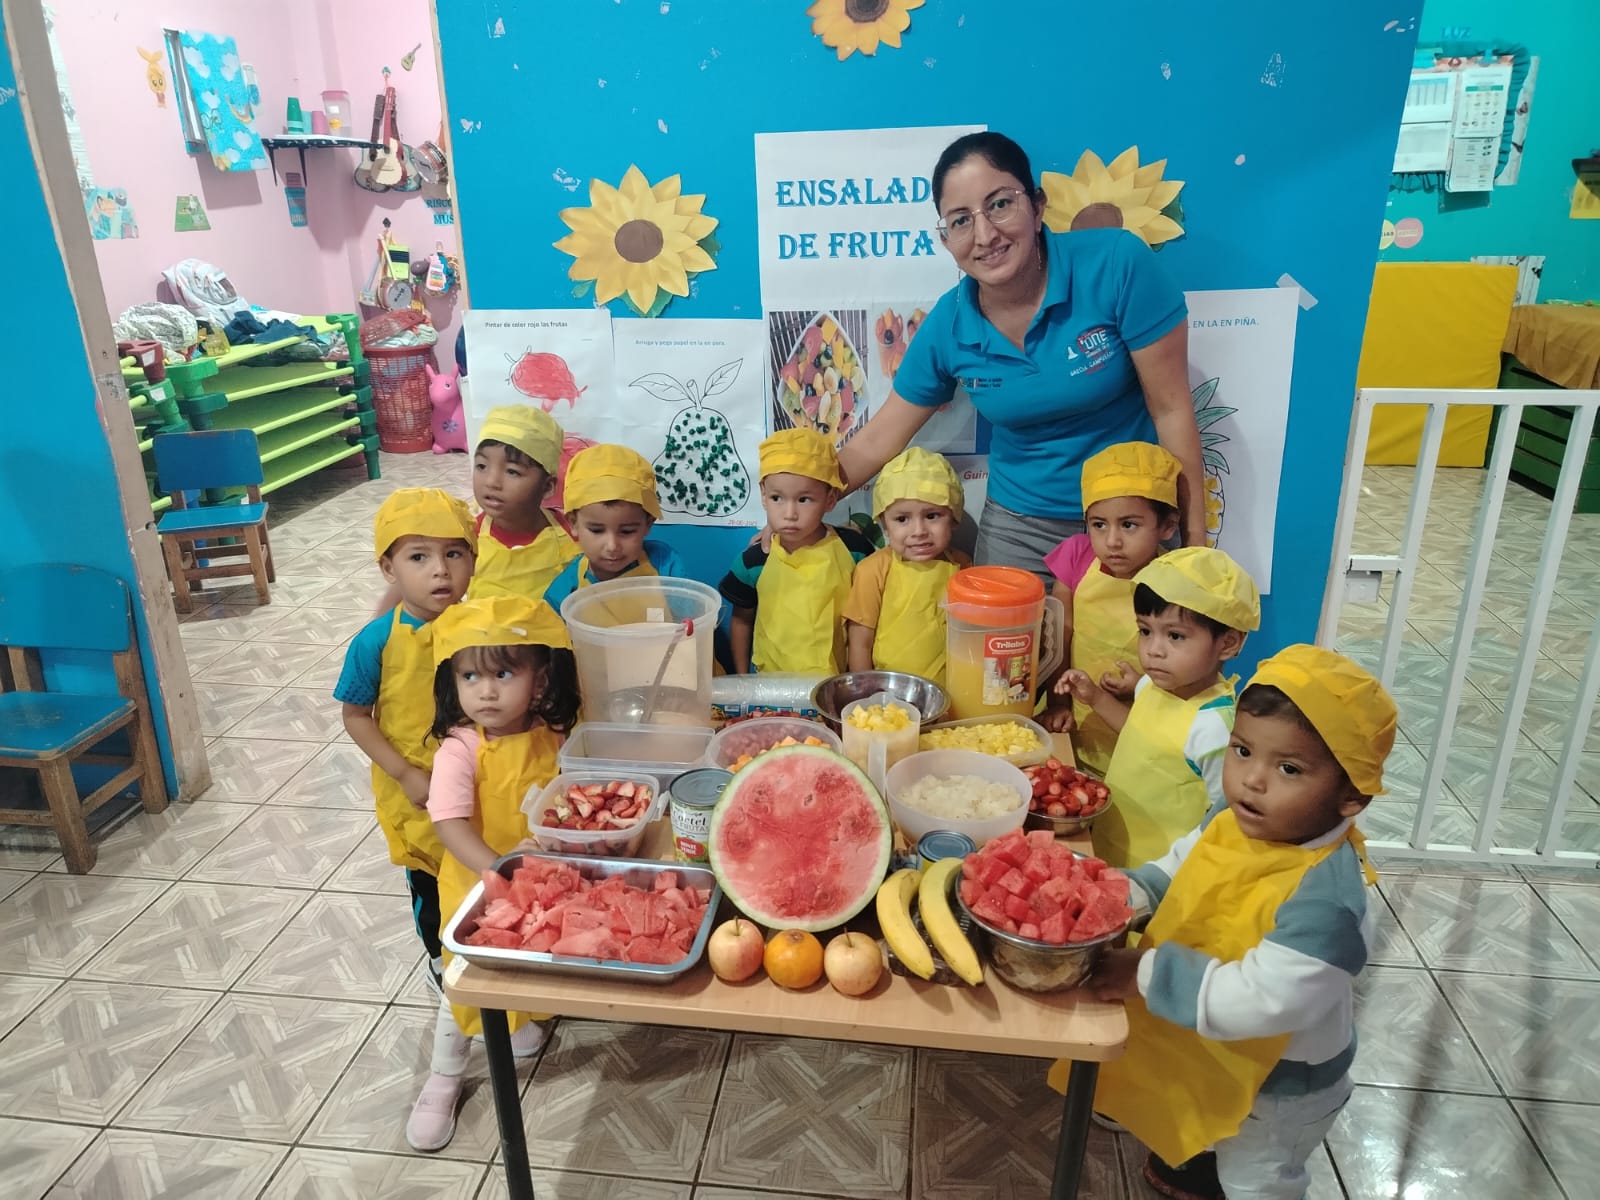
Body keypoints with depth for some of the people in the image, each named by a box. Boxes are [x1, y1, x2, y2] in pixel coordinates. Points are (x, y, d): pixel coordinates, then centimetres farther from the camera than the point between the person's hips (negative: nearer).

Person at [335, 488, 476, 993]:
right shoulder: (376, 641, -19)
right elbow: (355, 716, -9)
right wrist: (405, 774, -15)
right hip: (414, 791, -1)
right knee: (428, 879, 20)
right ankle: (441, 957, 46)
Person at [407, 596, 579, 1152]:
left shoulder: (553, 736, -10)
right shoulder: (459, 750, -24)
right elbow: (450, 825, -32)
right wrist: (497, 869, -43)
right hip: (476, 886, -3)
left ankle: (515, 1022, 55)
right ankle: (443, 1079, 35)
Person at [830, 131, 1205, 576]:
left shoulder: (1118, 264, -19)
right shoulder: (947, 327, -10)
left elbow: (1171, 408, -14)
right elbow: (876, 442, 0)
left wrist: (1195, 541, -11)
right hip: (1017, 528, 2)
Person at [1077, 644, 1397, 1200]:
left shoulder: (1327, 899, -41)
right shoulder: (1233, 821, -16)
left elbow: (1257, 1002, -42)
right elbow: (1173, 869, 2)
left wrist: (1146, 973, -36)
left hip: (1280, 1082, -7)